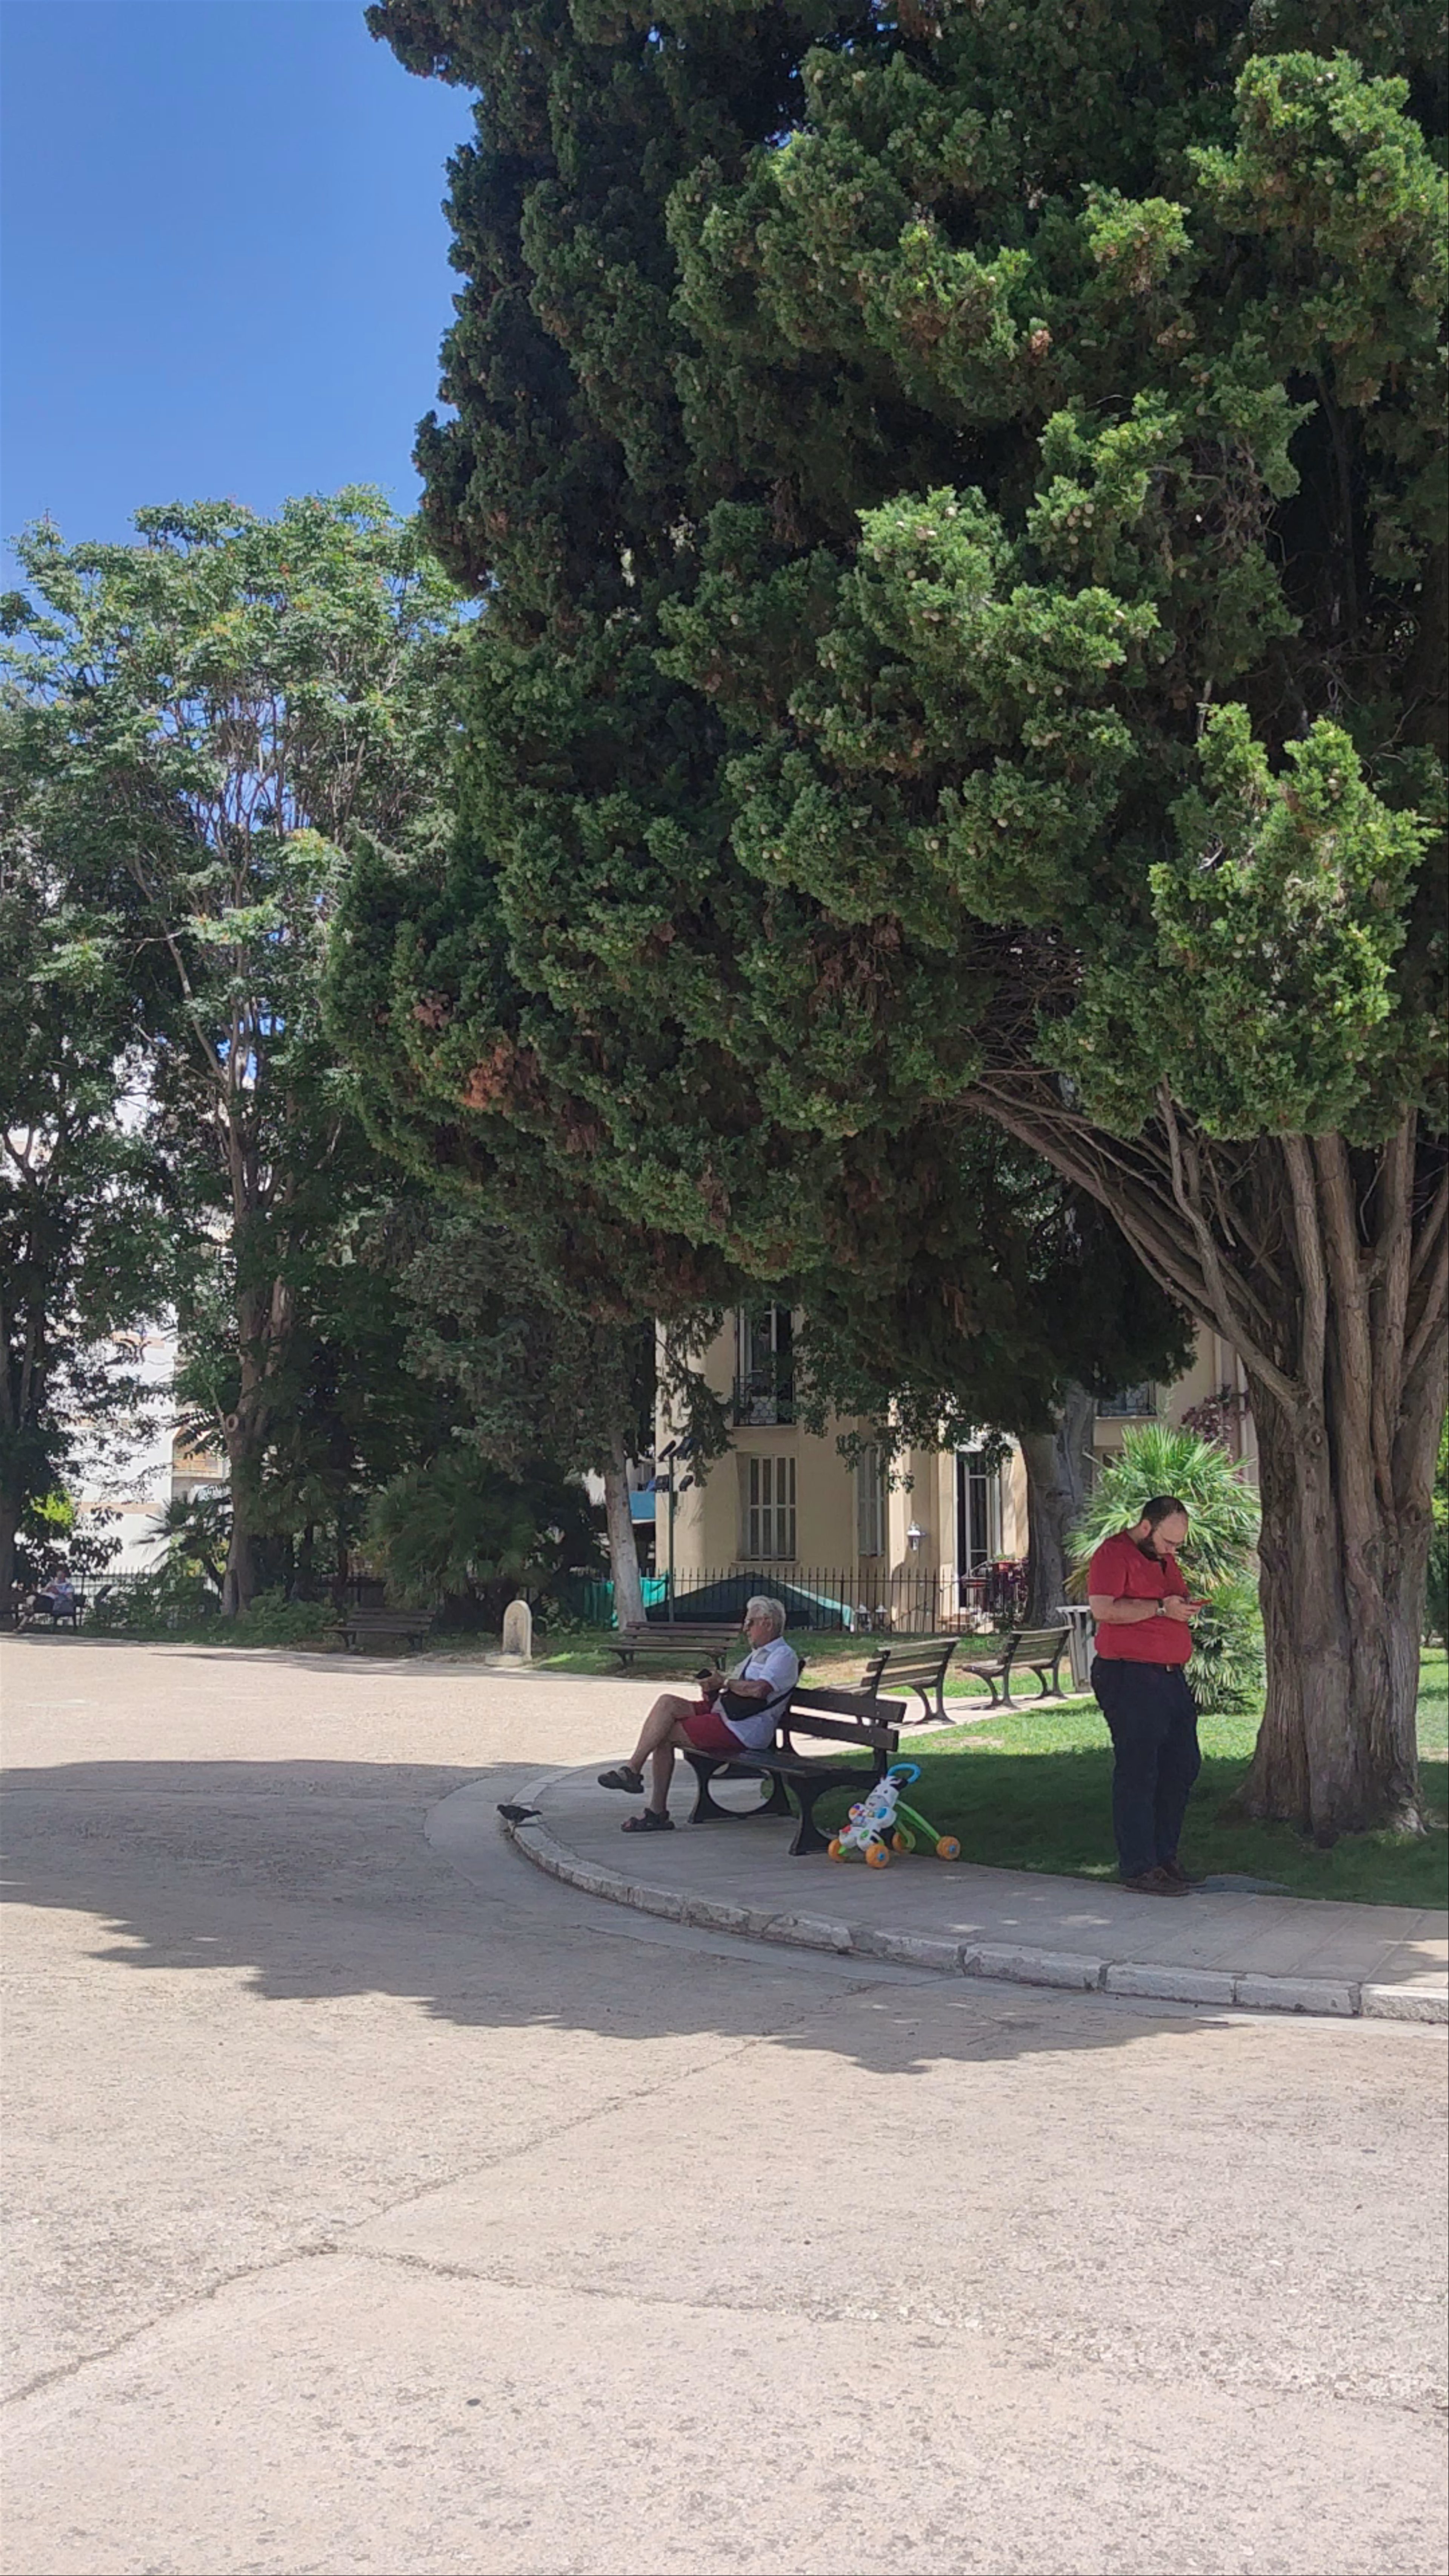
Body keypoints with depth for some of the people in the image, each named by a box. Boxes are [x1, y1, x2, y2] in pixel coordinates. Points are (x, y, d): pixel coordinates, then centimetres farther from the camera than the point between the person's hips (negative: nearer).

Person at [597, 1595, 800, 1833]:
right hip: (721, 1713, 10)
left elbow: (759, 1690, -21)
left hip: (742, 1731, -9)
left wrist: (725, 1682, -7)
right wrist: (711, 1689, 4)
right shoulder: (758, 1654, 29)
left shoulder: (784, 1656, -4)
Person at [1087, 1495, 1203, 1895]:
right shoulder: (1113, 1554, -9)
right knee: (1137, 1773, -6)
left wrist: (1185, 1608, 12)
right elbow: (1102, 1609, -22)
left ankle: (1164, 1854, 23)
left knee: (1183, 1767, 11)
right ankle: (1140, 1867, -1)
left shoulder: (1165, 1559, 20)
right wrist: (1160, 1608, -20)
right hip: (1130, 1678, -9)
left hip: (1172, 1676, 9)